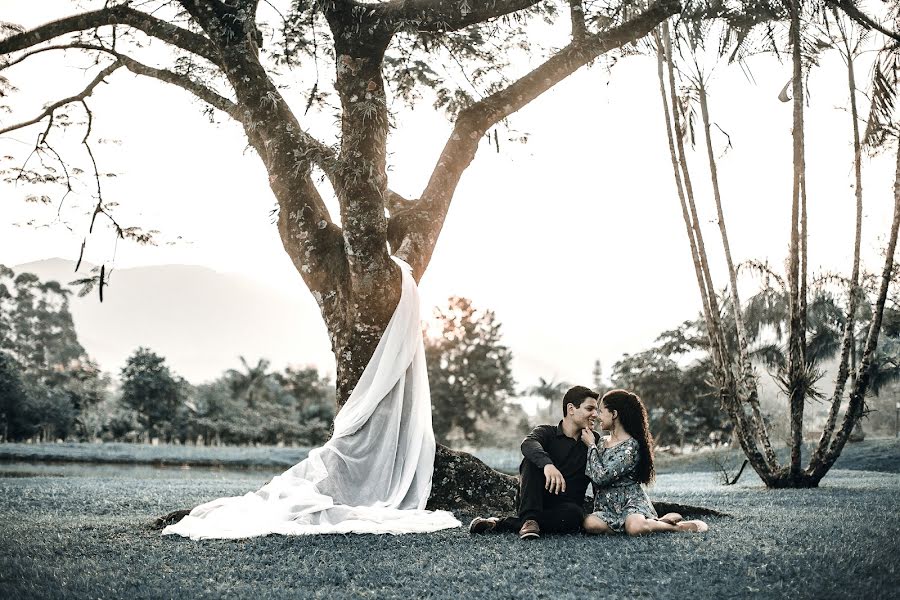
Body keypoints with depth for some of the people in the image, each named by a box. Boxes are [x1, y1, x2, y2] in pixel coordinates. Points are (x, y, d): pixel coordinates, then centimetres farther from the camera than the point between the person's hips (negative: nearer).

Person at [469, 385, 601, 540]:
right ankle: (529, 519, -35)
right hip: (536, 501, -2)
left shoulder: (593, 441, 11)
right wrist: (548, 464, -46)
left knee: (574, 514, -35)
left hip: (565, 507, 2)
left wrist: (592, 445, -9)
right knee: (533, 458, -24)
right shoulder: (547, 432, 1)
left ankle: (501, 524, -29)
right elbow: (528, 445, -25)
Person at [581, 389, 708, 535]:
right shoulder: (601, 443, 15)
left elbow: (601, 477, -15)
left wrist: (591, 446, -6)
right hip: (606, 508, 7)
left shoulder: (631, 446, -10)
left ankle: (676, 526, -8)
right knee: (590, 524, -30)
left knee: (635, 527, -41)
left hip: (631, 503, -7)